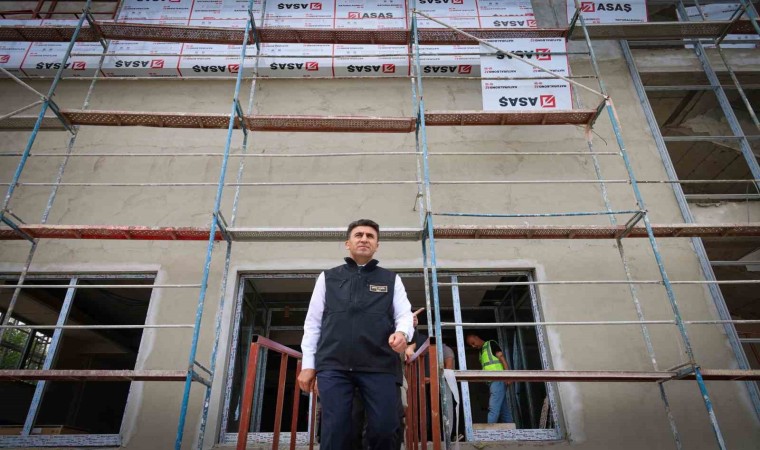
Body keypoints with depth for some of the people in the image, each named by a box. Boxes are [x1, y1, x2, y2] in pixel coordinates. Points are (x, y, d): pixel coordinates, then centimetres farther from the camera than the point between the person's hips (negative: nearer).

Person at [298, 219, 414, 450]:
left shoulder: (391, 279, 18)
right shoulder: (328, 277, 18)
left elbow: (404, 314, 8)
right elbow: (313, 322, 15)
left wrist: (401, 332, -16)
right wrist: (308, 364, 8)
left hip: (380, 365, 0)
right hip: (333, 364, 0)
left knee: (384, 429, -4)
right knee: (334, 430, -3)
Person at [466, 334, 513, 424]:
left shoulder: (491, 344, 1)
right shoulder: (481, 352, 23)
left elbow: (502, 358, -9)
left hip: (498, 380, -9)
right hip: (491, 382, 9)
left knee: (493, 409, -13)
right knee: (504, 410, 8)